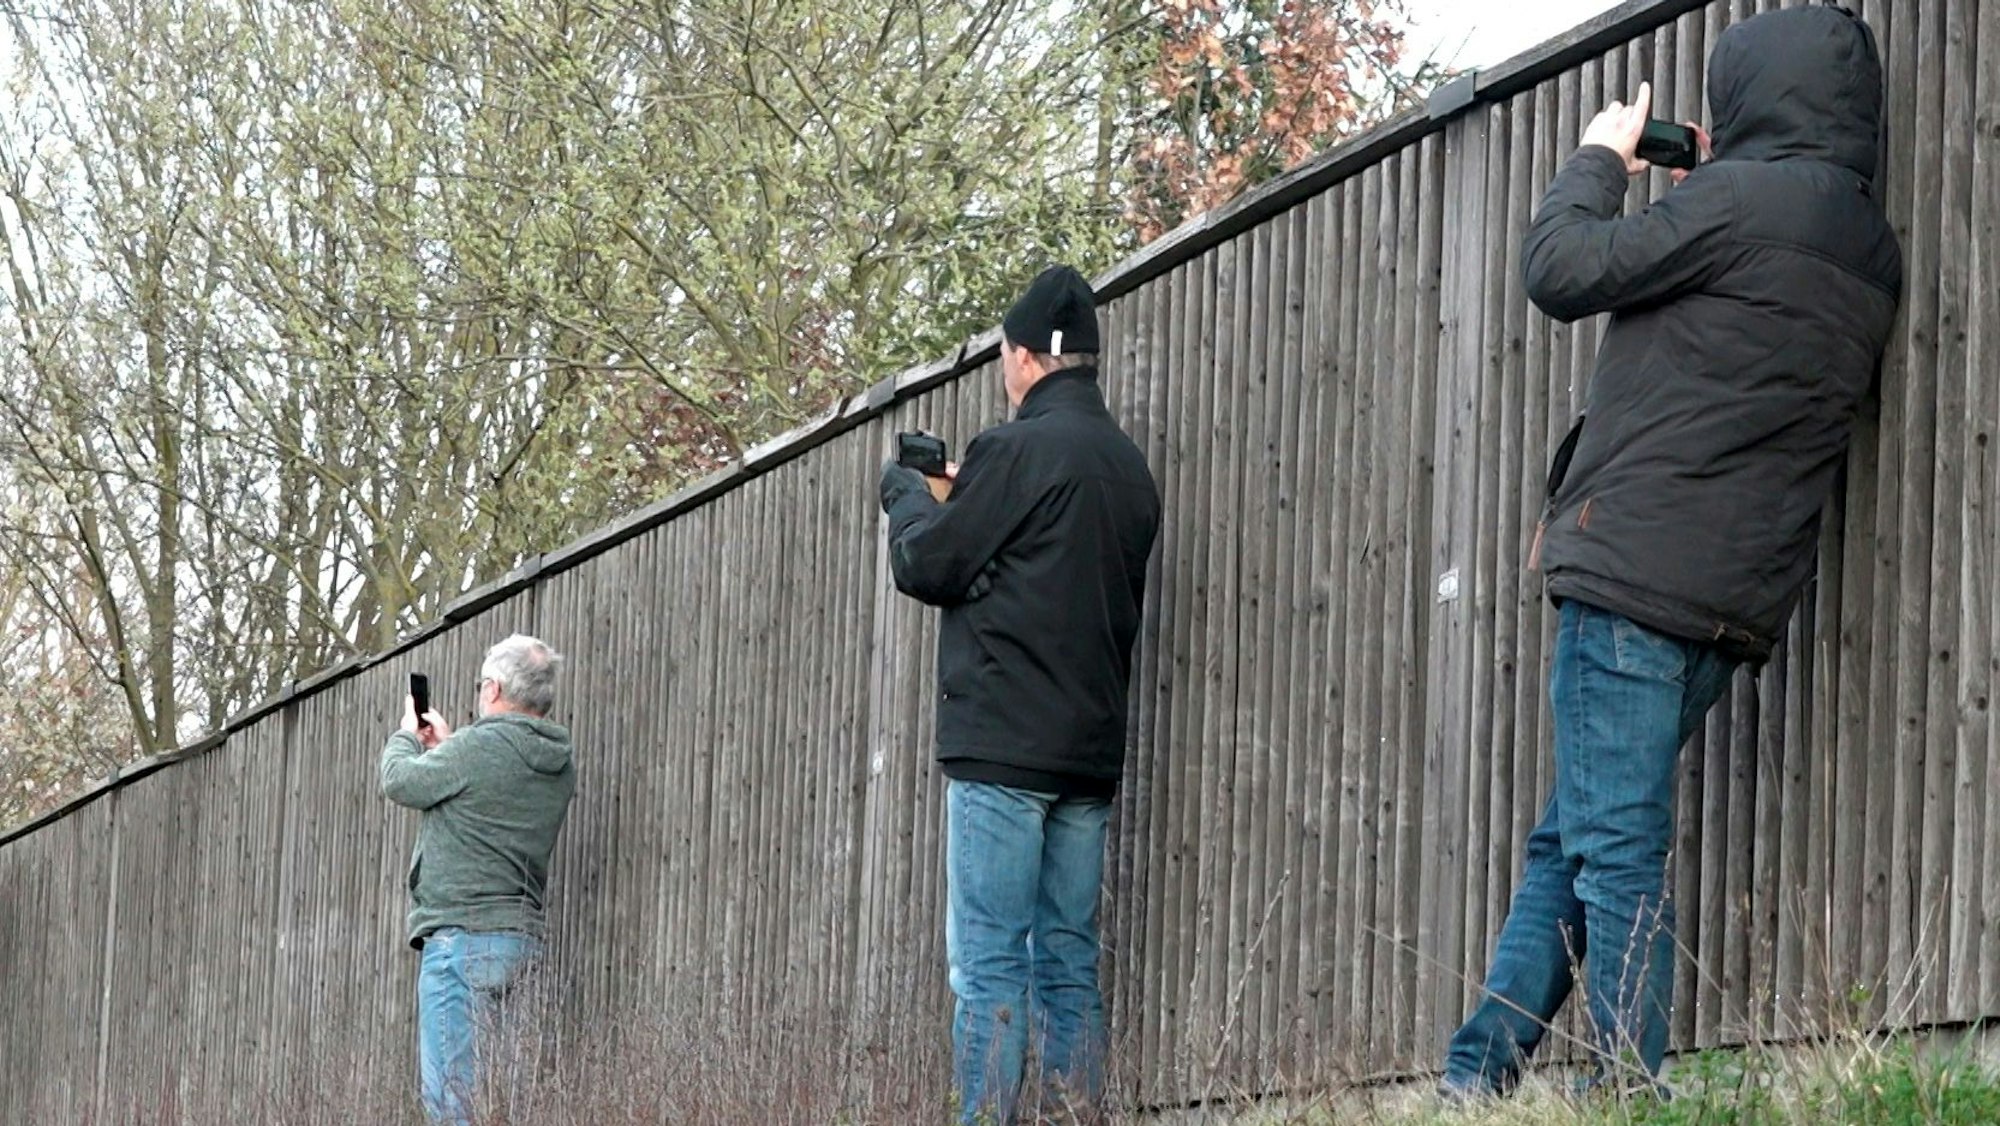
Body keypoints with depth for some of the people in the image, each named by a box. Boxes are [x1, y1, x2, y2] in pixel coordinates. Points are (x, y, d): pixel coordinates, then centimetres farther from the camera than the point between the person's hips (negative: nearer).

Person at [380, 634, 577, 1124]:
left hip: (464, 935, -8)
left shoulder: (481, 747, -11)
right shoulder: (558, 765, 12)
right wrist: (444, 748, 31)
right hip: (525, 938, 8)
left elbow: (400, 781, 2)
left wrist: (408, 736, 21)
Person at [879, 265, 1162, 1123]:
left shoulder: (1017, 450, -9)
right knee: (1070, 964, 8)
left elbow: (927, 566, -5)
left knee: (990, 965, -8)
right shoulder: (1128, 465, 14)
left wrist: (906, 496, 16)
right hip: (1091, 752, 7)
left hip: (1002, 746, -7)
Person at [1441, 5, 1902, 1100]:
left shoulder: (1742, 198, -11)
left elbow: (1566, 270, -5)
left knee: (1614, 852, -8)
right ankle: (1478, 1073, 14)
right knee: (1567, 845, 14)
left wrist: (1597, 164, 14)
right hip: (1737, 598, 9)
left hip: (1634, 568, -9)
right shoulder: (1872, 251, 14)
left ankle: (1629, 1096, -9)